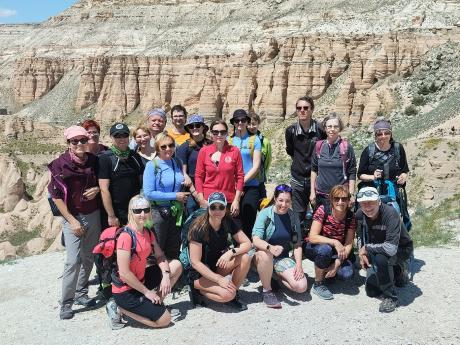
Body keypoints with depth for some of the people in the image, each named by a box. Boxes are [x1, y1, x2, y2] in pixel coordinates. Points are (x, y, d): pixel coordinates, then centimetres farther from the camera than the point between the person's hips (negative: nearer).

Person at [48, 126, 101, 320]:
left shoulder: (94, 161, 1)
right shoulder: (60, 164, -10)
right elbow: (56, 196, -8)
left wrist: (97, 189, -9)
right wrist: (72, 220, -12)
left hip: (94, 215, 4)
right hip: (73, 217, -4)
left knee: (88, 258, 10)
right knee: (74, 260, -10)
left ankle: (81, 293, 26)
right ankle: (66, 303, 1)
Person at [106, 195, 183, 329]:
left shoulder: (148, 233, 2)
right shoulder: (126, 236, -23)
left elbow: (160, 256, 9)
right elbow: (124, 273, -25)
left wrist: (166, 275, -11)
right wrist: (146, 292, -16)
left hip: (141, 281, 8)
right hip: (125, 291, -8)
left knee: (176, 265, 3)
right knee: (165, 319, -6)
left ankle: (156, 303, 6)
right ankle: (120, 309, 2)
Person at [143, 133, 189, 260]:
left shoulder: (178, 163, 6)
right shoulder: (152, 165, -11)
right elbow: (148, 193, -17)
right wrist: (175, 196, -15)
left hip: (176, 212, 5)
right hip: (159, 212, -5)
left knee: (173, 252, 16)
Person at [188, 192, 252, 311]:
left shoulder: (228, 222, -8)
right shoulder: (199, 228, -23)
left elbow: (247, 243, -8)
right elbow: (195, 262, -23)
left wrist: (231, 252, -28)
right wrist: (219, 279, -26)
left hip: (217, 267, 5)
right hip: (200, 274, -5)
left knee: (245, 258, -20)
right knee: (227, 294, -28)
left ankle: (233, 293, -2)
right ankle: (199, 290, 0)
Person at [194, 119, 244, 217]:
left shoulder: (234, 151, 1)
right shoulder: (204, 151, 2)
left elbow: (240, 177, 3)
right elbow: (198, 176, 5)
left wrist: (236, 200, -2)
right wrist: (201, 200, -2)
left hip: (229, 201, 0)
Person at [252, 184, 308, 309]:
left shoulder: (293, 216, 0)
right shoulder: (265, 214, -13)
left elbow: (297, 243, 3)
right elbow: (255, 240, -24)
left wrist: (299, 264, -12)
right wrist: (270, 248, -44)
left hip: (283, 257, 3)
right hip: (263, 255, -3)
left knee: (302, 287, -17)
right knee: (265, 254, -40)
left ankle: (277, 277, 13)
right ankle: (266, 290, -16)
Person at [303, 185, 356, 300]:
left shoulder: (351, 217, -10)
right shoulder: (323, 210, -20)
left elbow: (348, 244, -12)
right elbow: (312, 237, -26)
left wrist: (337, 264, -24)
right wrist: (334, 242, -36)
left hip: (337, 253, 3)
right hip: (314, 248, -2)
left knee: (347, 274, -24)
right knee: (325, 249, -37)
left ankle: (327, 271, 11)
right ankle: (318, 285, -14)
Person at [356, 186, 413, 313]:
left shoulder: (390, 214, -35)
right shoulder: (360, 214, -15)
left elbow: (391, 248, -43)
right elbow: (360, 237, 5)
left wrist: (367, 248, -29)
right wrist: (362, 253, -12)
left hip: (401, 249, -6)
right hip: (377, 250, 6)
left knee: (381, 258, -39)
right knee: (371, 291, 7)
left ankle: (390, 297, -16)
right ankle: (398, 272, 32)